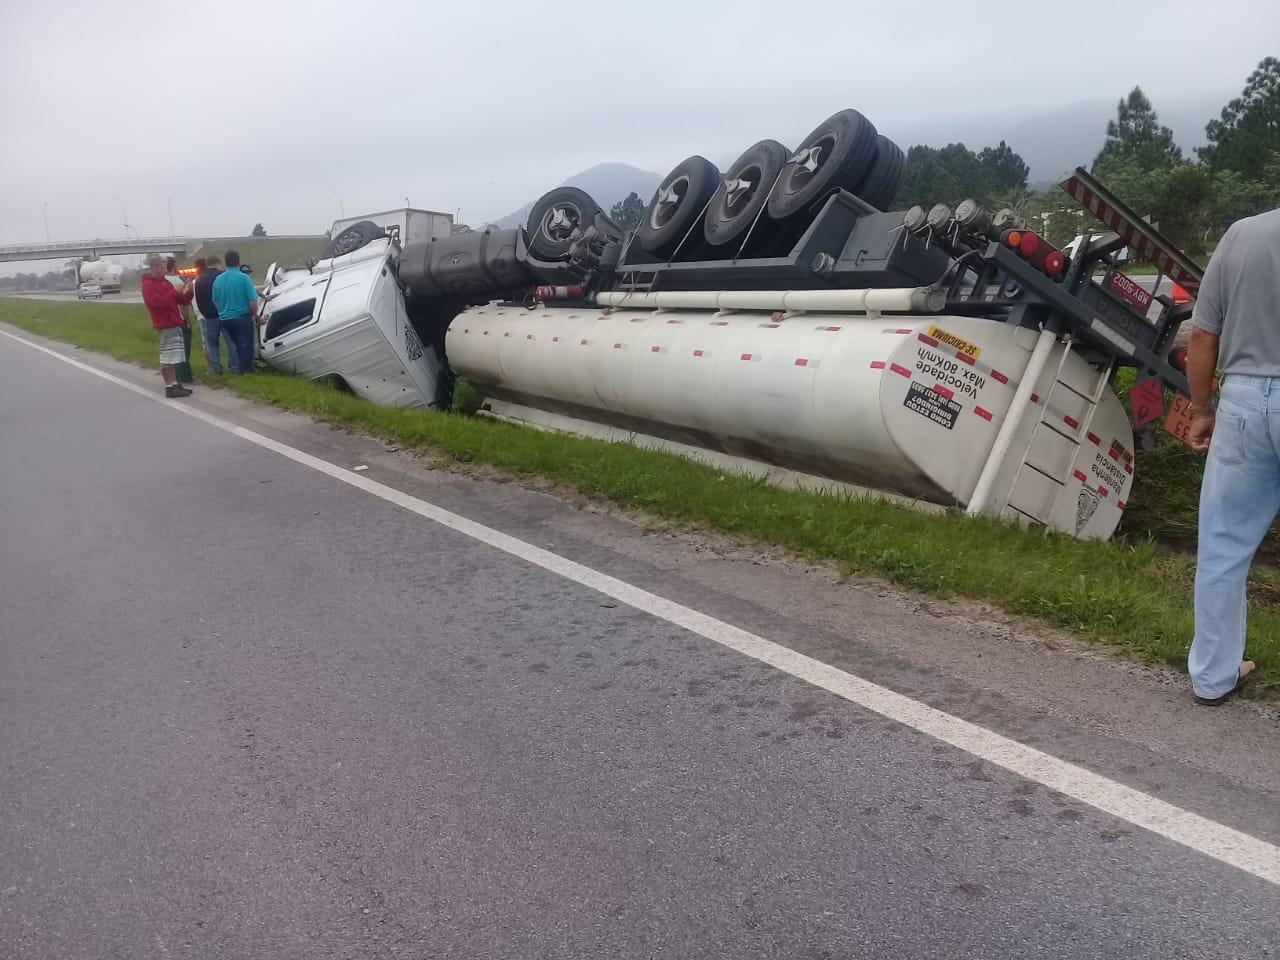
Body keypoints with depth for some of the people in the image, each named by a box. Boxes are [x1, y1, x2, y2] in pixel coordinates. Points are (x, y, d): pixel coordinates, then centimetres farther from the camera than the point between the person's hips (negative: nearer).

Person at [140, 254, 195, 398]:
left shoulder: (165, 282, 19)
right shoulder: (148, 285, -8)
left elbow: (181, 301, 19)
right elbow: (157, 302, -23)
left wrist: (187, 293, -1)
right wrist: (174, 292, -20)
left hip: (175, 324, 9)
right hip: (166, 325, -9)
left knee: (173, 357, 11)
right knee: (167, 358, -8)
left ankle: (175, 384, 16)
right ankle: (169, 387, -8)